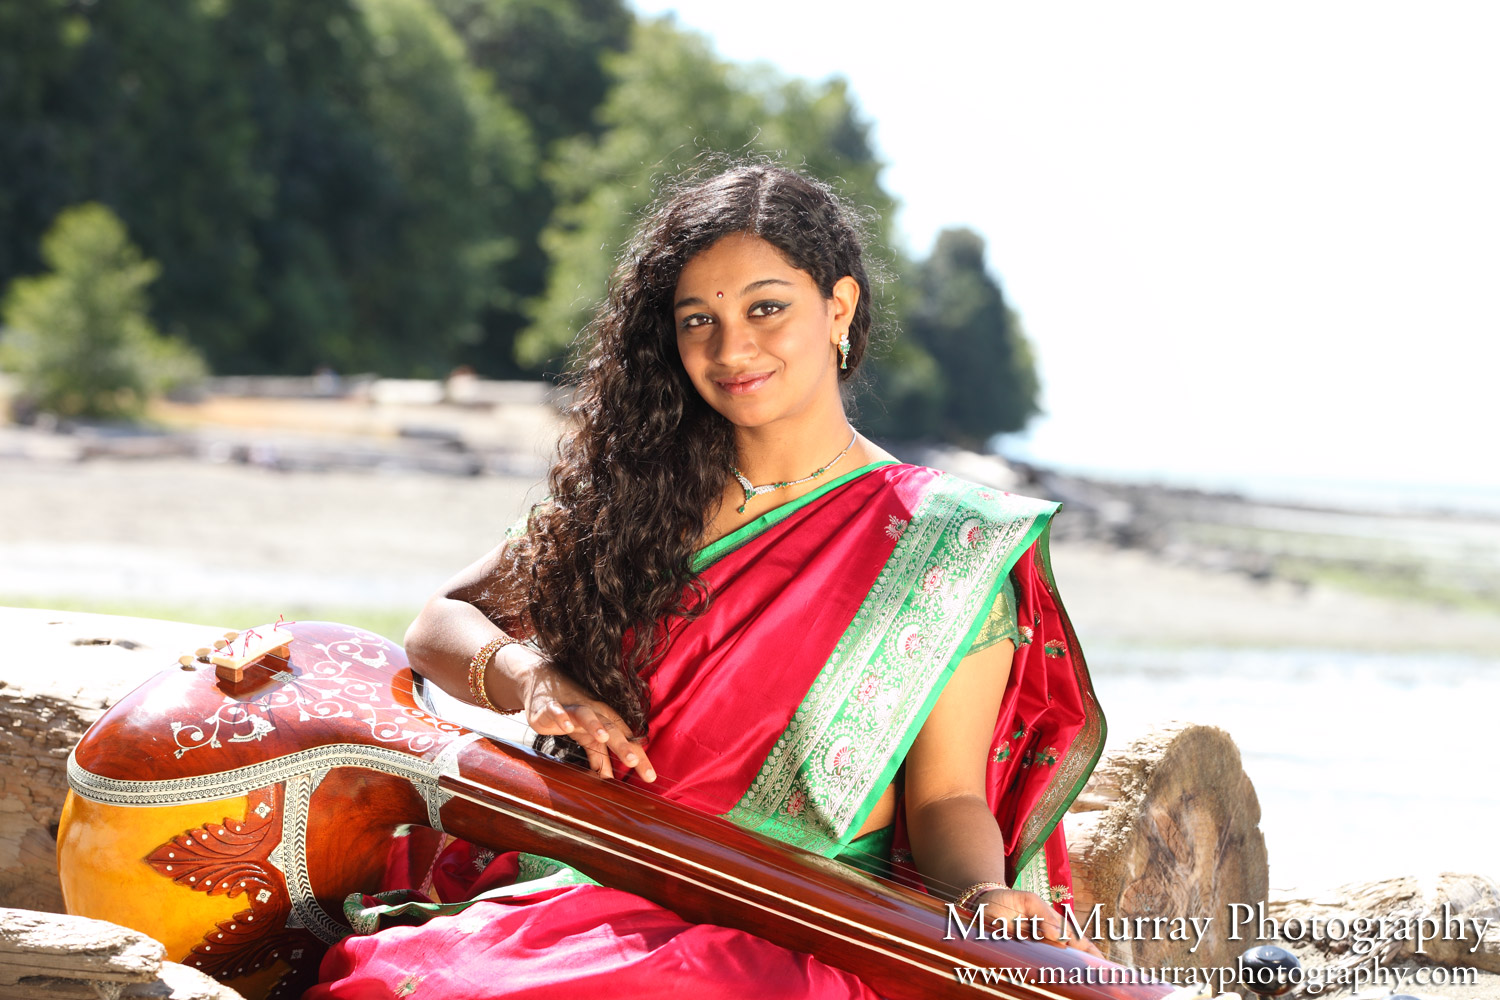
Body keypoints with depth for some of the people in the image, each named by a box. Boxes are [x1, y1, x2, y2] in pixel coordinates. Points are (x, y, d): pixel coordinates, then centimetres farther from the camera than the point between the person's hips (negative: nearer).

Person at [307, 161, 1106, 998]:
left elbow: (946, 797, 1)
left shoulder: (949, 545, 2)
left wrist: (988, 899, -20)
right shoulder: (637, 493, 12)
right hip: (567, 890, 4)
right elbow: (444, 622, 15)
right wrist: (531, 678, -7)